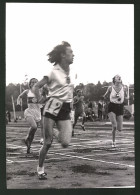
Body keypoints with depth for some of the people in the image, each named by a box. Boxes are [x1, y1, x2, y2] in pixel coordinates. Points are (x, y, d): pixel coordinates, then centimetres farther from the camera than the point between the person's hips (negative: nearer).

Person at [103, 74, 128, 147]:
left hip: (120, 107, 2)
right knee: (114, 126, -19)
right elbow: (105, 96, 10)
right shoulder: (110, 88, -6)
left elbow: (126, 97, 15)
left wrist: (122, 98, 2)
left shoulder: (123, 88, -3)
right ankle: (113, 141, 3)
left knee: (120, 129, -1)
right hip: (112, 107, -2)